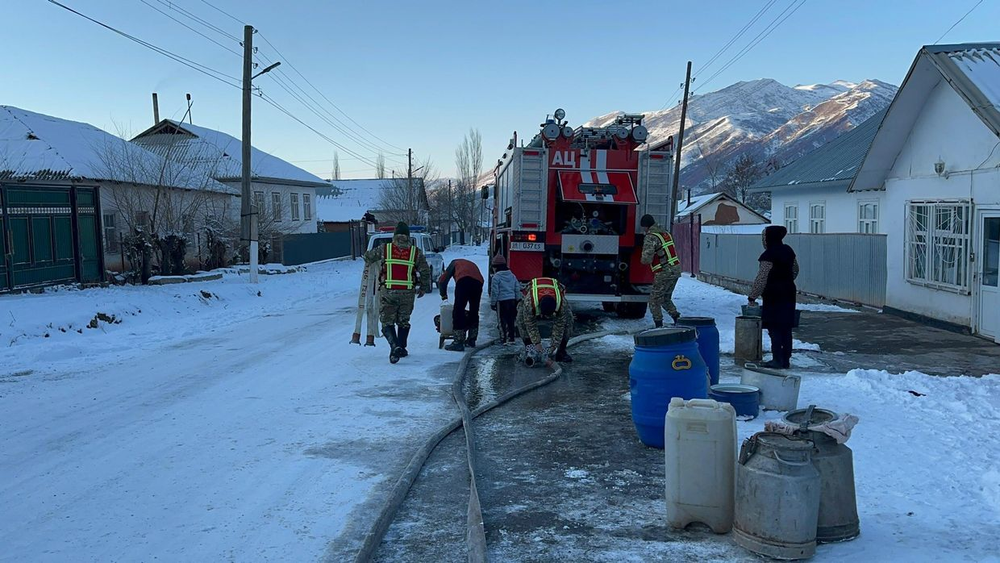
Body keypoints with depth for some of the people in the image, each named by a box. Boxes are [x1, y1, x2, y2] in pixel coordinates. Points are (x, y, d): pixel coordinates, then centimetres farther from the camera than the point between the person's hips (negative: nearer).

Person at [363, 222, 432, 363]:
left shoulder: (384, 249, -1)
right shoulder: (416, 252, 1)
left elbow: (367, 257, 10)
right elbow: (425, 272, 3)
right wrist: (423, 288, 18)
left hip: (389, 292, -1)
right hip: (408, 293, 2)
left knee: (387, 322, 5)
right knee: (403, 321, 19)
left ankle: (394, 346, -17)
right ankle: (401, 349, 24)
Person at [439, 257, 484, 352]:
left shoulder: (455, 263, 30)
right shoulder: (472, 264, 41)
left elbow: (442, 280, 22)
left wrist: (443, 294, 34)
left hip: (464, 281, -5)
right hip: (478, 282, 5)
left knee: (458, 312, -3)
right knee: (474, 312, 18)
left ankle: (459, 342, -9)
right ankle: (471, 340, 26)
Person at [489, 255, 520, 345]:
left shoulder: (496, 277, -10)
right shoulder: (512, 275, 10)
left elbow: (494, 291, -11)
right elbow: (517, 289, 12)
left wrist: (493, 303, -3)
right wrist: (517, 300, 20)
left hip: (501, 301, -6)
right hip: (512, 300, 6)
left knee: (503, 320, -1)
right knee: (511, 320, 13)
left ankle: (505, 339, -3)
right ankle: (511, 338, 18)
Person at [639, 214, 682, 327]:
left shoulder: (651, 237, -13)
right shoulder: (665, 233, 15)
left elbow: (647, 259, -20)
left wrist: (642, 259, 3)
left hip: (664, 273, -8)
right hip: (676, 270, 9)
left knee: (654, 299, 3)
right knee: (666, 298, 21)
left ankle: (659, 325, 3)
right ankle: (677, 318, 13)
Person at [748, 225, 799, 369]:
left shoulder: (769, 255, -16)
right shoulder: (788, 251, 8)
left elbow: (761, 279, -16)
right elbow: (795, 270, 22)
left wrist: (752, 297, -9)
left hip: (774, 295, -8)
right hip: (788, 293, 8)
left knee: (774, 328, -3)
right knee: (786, 327, 10)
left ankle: (777, 360, -2)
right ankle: (786, 360, 15)